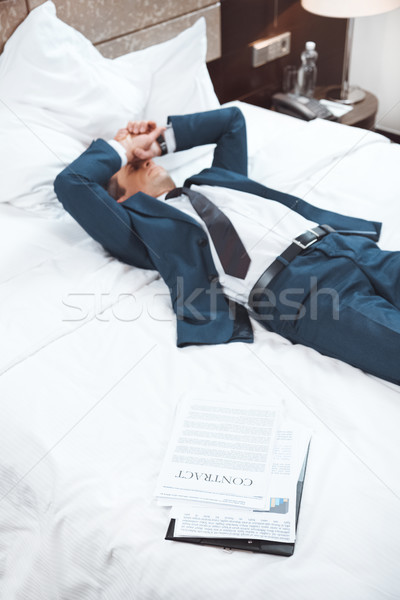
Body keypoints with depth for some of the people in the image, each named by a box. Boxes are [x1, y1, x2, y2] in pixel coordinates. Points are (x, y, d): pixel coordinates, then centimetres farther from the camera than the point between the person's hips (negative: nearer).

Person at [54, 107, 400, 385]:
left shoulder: (210, 181, 32)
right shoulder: (144, 223, 15)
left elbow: (231, 119, 46)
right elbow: (69, 184, 6)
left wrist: (161, 138, 38)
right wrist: (122, 147, 23)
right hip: (294, 286, -7)